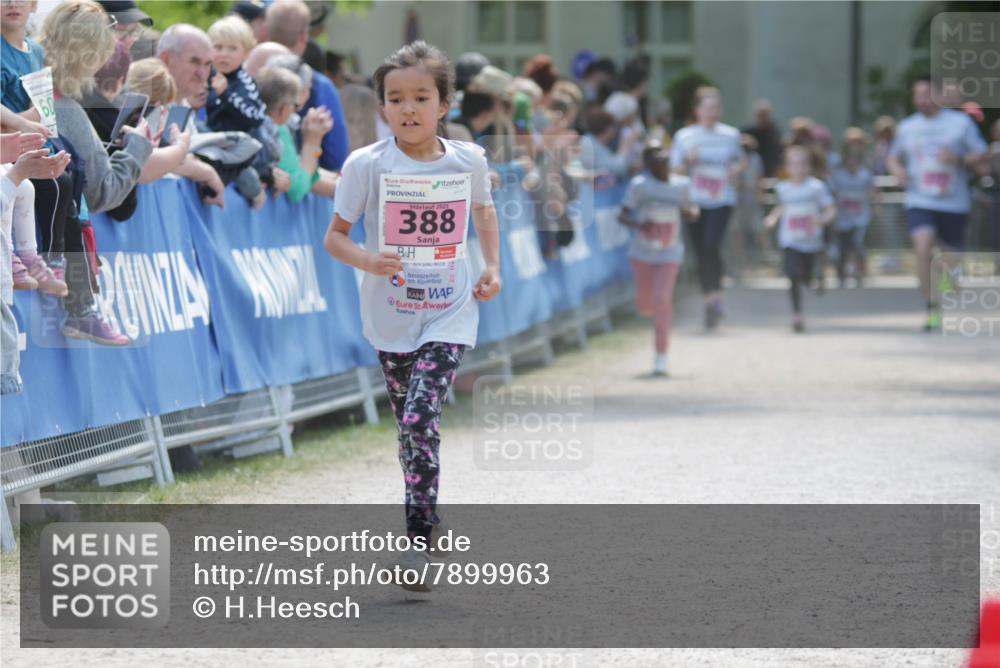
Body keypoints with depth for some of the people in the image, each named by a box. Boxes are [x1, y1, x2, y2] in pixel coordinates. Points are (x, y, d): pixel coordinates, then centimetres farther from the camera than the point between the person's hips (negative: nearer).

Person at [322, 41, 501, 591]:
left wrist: (492, 267, 7)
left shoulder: (467, 160, -4)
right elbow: (334, 235, -4)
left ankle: (419, 540, -12)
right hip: (391, 314, 1)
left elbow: (482, 209, 18)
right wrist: (367, 261, -23)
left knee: (420, 419, -17)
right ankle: (426, 518, 31)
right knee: (409, 425, 12)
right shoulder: (367, 165, -9)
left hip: (449, 313, -1)